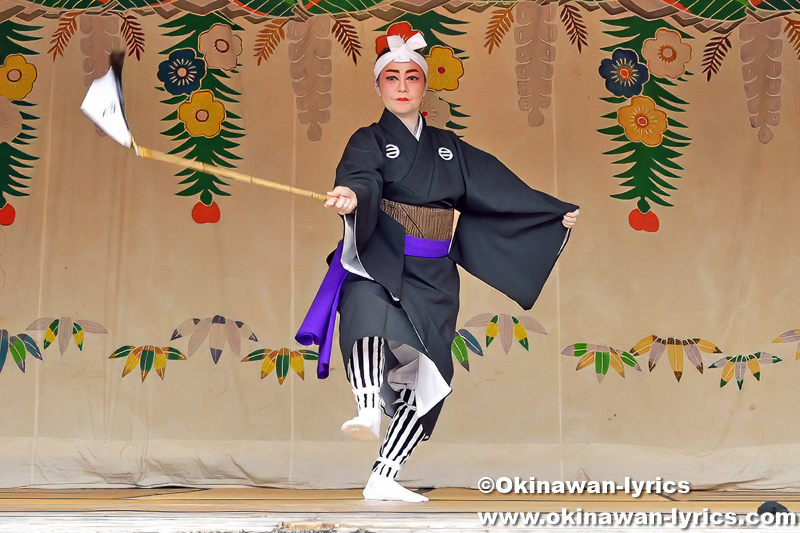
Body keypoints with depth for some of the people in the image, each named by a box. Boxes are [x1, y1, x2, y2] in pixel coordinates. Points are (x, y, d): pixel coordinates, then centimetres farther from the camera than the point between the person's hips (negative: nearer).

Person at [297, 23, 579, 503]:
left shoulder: (449, 148, 16)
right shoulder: (369, 141, 2)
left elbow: (502, 190, 19)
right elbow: (362, 178, -20)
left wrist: (558, 214, 20)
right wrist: (352, 196, -44)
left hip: (432, 279, 4)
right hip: (380, 266, -4)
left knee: (427, 377, 0)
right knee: (369, 313, -41)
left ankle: (383, 478, 8)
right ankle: (368, 410, -43)